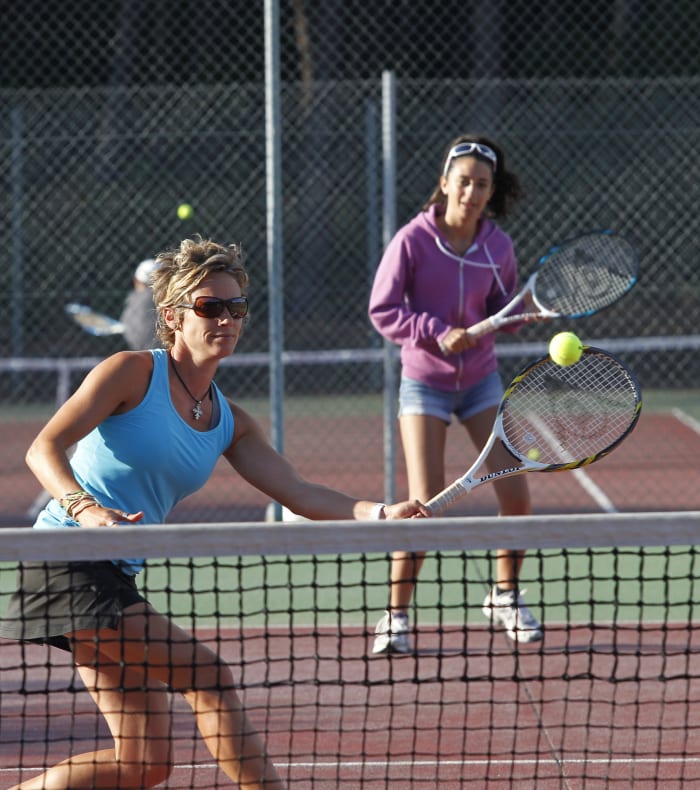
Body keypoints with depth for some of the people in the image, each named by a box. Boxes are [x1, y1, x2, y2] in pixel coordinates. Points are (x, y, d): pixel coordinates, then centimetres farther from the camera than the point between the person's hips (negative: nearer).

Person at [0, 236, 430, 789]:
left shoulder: (229, 422, 12)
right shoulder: (132, 372, -8)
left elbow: (299, 493, 5)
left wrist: (380, 513, -12)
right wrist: (85, 508, -35)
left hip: (117, 578, 8)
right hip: (67, 564, -8)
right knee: (207, 674, -14)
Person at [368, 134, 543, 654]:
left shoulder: (497, 245, -3)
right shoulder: (413, 240, -14)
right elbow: (383, 309, -11)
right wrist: (437, 333, -22)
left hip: (481, 379, 4)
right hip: (425, 382, -4)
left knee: (516, 499, -2)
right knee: (425, 506, -12)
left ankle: (505, 597, 22)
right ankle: (396, 616, 4)